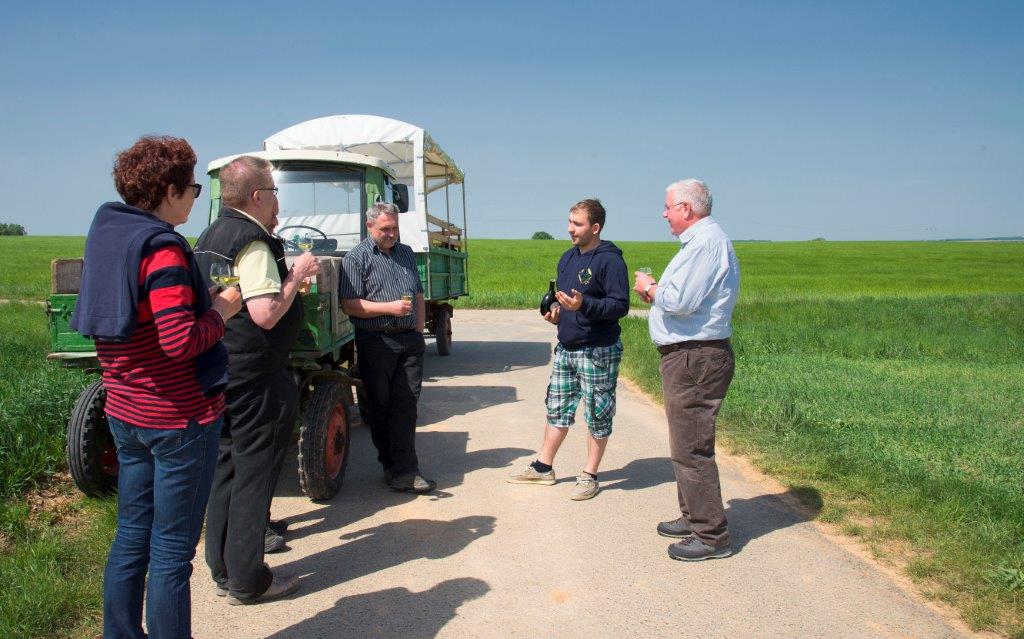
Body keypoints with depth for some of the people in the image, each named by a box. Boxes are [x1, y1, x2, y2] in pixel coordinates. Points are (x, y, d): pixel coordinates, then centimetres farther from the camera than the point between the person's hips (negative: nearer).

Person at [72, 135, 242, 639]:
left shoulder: (106, 235, 7)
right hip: (179, 417, -8)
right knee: (172, 549, 3)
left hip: (126, 413, 8)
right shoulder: (162, 248, -19)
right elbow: (180, 341, -25)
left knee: (132, 537, 19)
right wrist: (221, 311, -10)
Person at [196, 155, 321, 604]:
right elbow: (265, 314, -25)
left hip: (220, 371, 10)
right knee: (254, 475, 1)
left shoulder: (212, 236, 14)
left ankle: (223, 571, 27)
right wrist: (297, 275, -12)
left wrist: (287, 274, 19)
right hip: (253, 376, -10)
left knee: (226, 469, 16)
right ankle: (247, 581, 11)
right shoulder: (252, 241, -17)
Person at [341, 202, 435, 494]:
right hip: (376, 343, -4)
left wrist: (418, 332, 10)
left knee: (406, 405, 1)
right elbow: (349, 305, -12)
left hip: (409, 341, 4)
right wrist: (389, 308, -18)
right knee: (381, 407, 5)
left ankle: (405, 470, 2)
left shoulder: (406, 253, 15)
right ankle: (393, 466, 16)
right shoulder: (357, 258, -4)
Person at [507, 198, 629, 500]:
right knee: (557, 409, 16)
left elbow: (621, 305, -19)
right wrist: (556, 311, 4)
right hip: (566, 348, 8)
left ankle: (589, 476, 18)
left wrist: (583, 305, -31)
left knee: (597, 415, 5)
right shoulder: (568, 257, 12)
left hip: (598, 352, -8)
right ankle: (543, 468, 28)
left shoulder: (610, 260, -14)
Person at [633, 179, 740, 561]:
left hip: (695, 359, -11)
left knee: (691, 449, -5)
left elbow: (679, 301, -25)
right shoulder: (702, 240, 18)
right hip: (689, 357, 11)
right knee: (687, 445, 19)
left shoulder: (705, 242, -17)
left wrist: (650, 289, -7)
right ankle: (693, 517, 32)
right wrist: (657, 293, 9)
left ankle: (712, 536, 4)